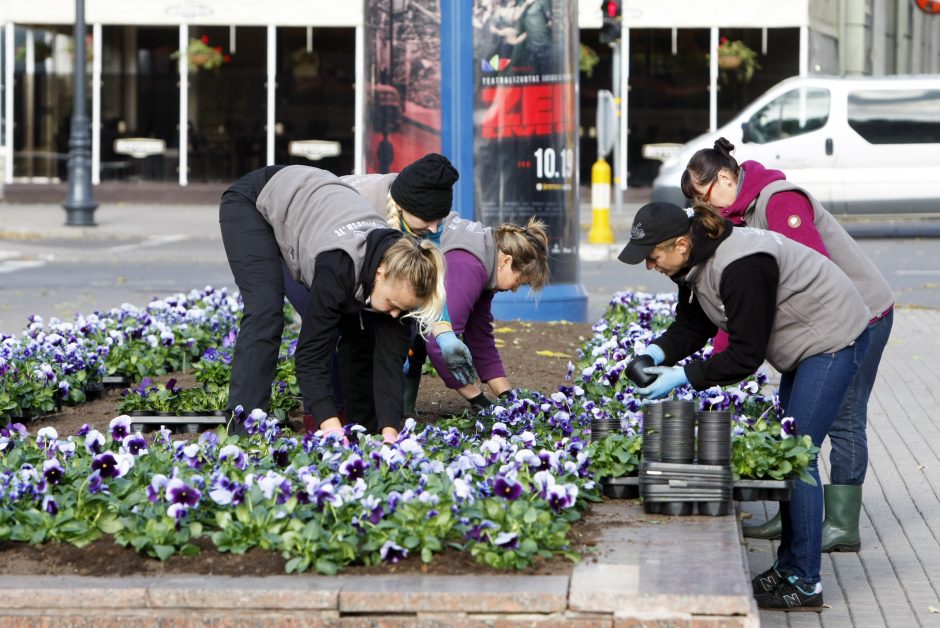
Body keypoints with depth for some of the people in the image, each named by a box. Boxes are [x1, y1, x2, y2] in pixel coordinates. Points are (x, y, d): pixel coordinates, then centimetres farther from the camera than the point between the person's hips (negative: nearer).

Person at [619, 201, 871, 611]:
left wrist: (685, 376, -28)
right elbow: (691, 325, 5)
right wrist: (657, 352, -14)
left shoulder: (741, 267, -32)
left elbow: (745, 355, -29)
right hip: (805, 346, 10)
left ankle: (804, 583, -6)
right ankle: (788, 566, 21)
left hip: (834, 339, -10)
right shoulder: (695, 263, -2)